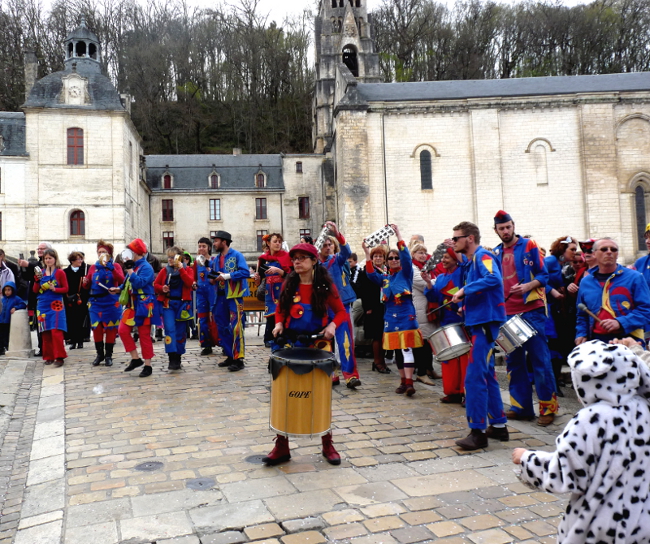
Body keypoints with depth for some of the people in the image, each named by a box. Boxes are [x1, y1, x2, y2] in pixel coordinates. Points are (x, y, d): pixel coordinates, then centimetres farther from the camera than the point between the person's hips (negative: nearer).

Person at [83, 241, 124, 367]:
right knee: (96, 328, -1)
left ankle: (108, 355, 13)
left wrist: (110, 267, -23)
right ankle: (99, 354, 14)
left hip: (111, 302, -2)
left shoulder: (115, 266, 3)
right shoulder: (94, 267, 10)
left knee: (110, 328, 2)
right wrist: (85, 282, -11)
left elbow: (121, 280, -16)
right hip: (96, 302, 2)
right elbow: (87, 286, 12)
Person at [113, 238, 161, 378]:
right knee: (123, 330, 2)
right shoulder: (133, 266, 12)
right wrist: (118, 289, 7)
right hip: (132, 305, 9)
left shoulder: (146, 267, -15)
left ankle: (148, 366, 9)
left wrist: (129, 269, -25)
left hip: (143, 306, -9)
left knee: (144, 336, -2)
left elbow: (138, 283, -28)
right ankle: (135, 359, 14)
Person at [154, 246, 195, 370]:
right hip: (167, 303, 0)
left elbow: (189, 283, -15)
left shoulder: (188, 269, 3)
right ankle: (172, 359, -15)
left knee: (181, 331, 7)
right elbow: (155, 285, 10)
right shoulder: (165, 270, 6)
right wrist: (162, 288, -11)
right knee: (170, 329, -13)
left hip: (182, 304, 0)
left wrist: (181, 269, -18)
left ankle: (178, 358, 21)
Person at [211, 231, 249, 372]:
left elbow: (245, 272, -18)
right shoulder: (216, 259, 14)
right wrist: (213, 279, 0)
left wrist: (227, 276, -21)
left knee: (236, 327, -10)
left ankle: (238, 359, -5)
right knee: (222, 328, 11)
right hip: (221, 296, 8)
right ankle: (230, 356, 22)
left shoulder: (236, 255, -6)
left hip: (234, 296, -8)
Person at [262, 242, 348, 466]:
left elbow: (342, 312, 1)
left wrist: (333, 325, -17)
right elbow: (280, 310, 13)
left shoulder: (326, 286, -5)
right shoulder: (289, 285, 3)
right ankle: (281, 446, 14)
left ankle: (328, 445, 22)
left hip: (318, 344, -2)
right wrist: (279, 324, -7)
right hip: (291, 343, 2)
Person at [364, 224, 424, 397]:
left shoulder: (406, 273, 3)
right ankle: (403, 381, 16)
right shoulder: (385, 278, 14)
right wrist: (367, 253, -7)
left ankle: (409, 382, -14)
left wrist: (398, 236, -17)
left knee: (407, 349, -10)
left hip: (406, 317, -5)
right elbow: (371, 274, -1)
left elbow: (406, 257, -12)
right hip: (391, 318, 5)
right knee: (397, 350, 9)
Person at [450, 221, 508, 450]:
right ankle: (498, 425, 23)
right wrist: (466, 305, 8)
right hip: (478, 322, 10)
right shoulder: (469, 262, 17)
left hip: (486, 322, -10)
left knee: (475, 377, -10)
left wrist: (465, 290, -26)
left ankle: (478, 431, -4)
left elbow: (494, 278, -30)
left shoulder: (482, 257, -10)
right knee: (486, 375, 14)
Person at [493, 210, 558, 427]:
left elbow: (543, 275, -4)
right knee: (514, 362, 9)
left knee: (540, 360, -3)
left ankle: (548, 407, 5)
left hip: (531, 310, -5)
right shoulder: (496, 253, 13)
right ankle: (521, 406, 18)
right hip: (508, 313, 5)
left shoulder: (528, 246, -1)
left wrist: (527, 286, -21)